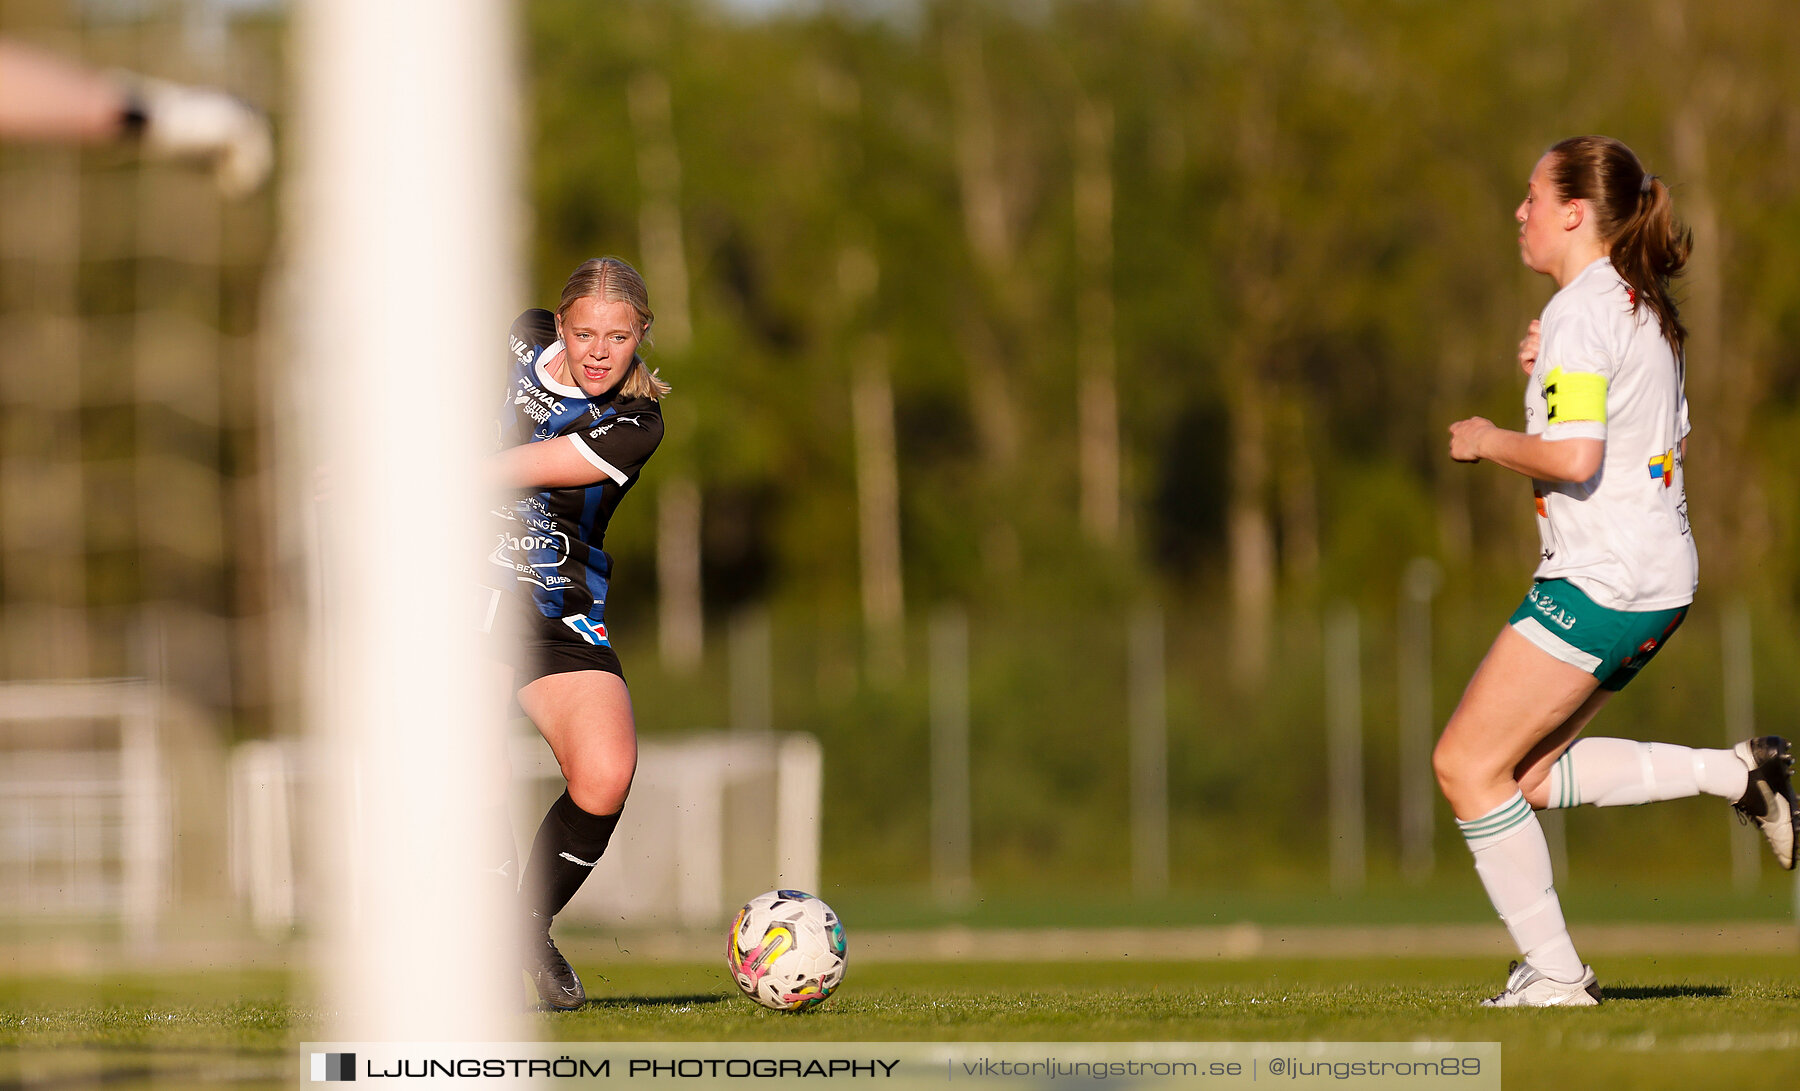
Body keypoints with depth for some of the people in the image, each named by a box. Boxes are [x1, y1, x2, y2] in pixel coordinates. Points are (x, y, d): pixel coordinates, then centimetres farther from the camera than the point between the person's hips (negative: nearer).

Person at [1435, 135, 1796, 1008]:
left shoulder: (1580, 313, -14)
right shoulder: (1645, 307, 16)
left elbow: (1575, 457, -25)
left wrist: (1488, 441, -6)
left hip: (1599, 578, -10)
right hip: (1659, 576, 10)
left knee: (1466, 765, -5)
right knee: (1524, 772, 14)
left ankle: (1554, 974, -3)